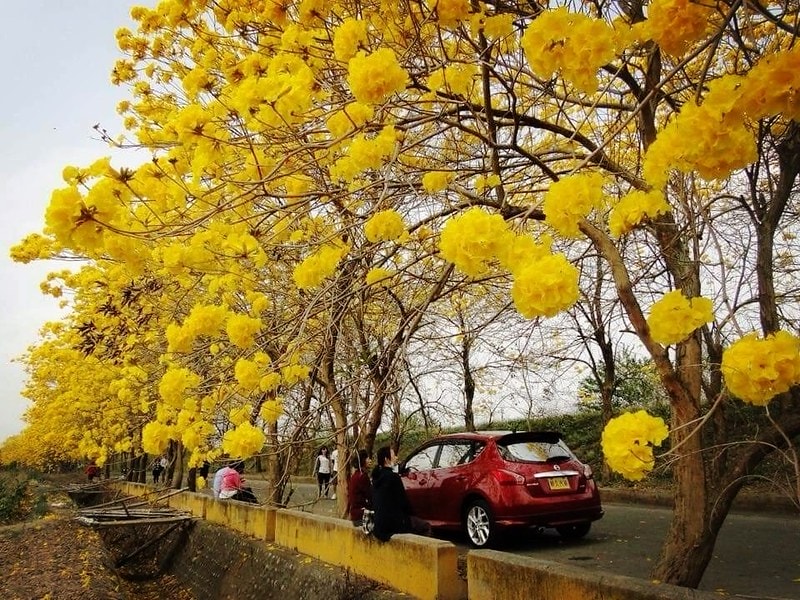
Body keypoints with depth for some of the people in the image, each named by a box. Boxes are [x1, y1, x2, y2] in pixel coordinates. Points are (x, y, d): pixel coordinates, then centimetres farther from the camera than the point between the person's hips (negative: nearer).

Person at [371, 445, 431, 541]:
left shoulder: (377, 476, 8)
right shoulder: (393, 476, -18)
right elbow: (403, 501, -13)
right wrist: (410, 512, 7)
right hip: (393, 522, -9)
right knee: (426, 526, 1)